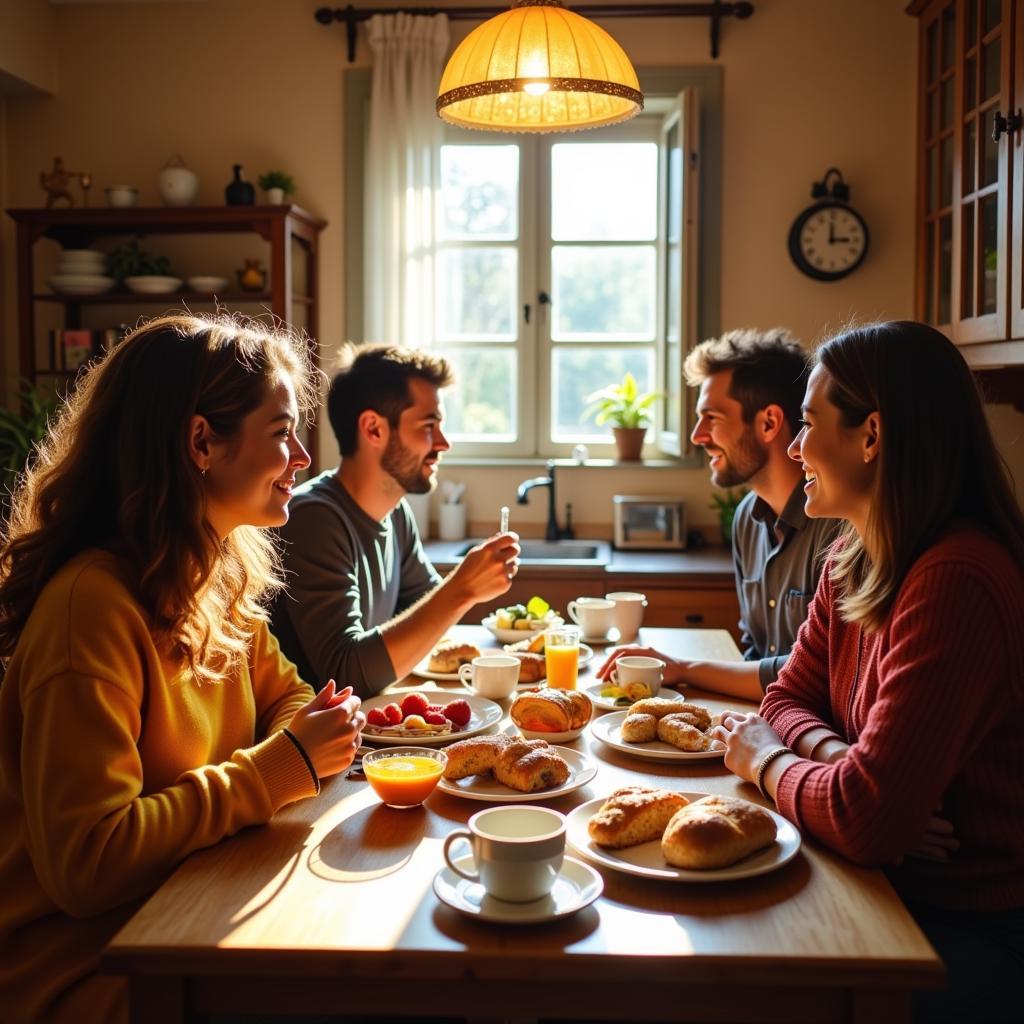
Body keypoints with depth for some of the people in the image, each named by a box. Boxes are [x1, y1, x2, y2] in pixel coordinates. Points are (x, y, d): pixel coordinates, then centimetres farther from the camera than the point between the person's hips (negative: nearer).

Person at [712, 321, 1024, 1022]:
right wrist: (843, 760, -14)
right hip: (892, 886, 7)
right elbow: (791, 698, 9)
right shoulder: (852, 564, 2)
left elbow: (866, 819, -31)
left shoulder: (957, 584, -28)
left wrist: (765, 761, -10)